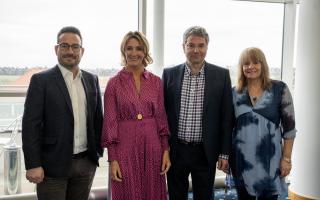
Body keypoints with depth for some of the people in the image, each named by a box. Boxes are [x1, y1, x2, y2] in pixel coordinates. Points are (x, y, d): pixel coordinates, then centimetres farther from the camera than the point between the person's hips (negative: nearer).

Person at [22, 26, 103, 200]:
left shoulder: (91, 80, 8)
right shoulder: (41, 80, -5)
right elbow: (30, 125, -9)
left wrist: (99, 150, 7)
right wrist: (33, 165, -12)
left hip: (86, 162, 4)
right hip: (53, 163, -4)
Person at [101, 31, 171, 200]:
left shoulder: (156, 82, 5)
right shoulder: (114, 83, -3)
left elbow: (161, 117, 7)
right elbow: (110, 122, -4)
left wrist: (165, 150, 1)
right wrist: (112, 159, -7)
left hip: (152, 146, 3)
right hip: (125, 147, -2)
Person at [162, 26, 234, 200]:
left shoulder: (221, 75, -2)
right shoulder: (169, 74, 0)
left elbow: (227, 117, 0)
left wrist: (224, 153, -2)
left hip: (206, 152, 0)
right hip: (175, 151, 1)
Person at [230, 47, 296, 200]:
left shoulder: (280, 89, -4)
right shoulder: (235, 92, 2)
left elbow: (289, 126, -3)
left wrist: (287, 158, -6)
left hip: (269, 159, -2)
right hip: (241, 159, 2)